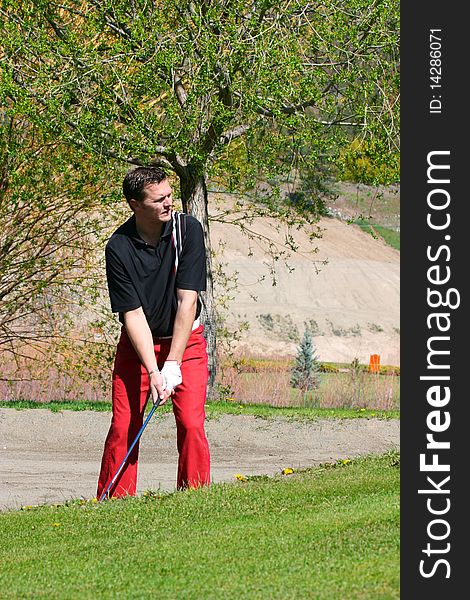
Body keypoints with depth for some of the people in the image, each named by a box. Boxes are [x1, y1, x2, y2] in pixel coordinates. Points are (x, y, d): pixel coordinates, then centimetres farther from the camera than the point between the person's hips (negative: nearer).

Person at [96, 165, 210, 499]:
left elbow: (187, 300, -16)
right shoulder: (118, 248, -16)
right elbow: (133, 314, -16)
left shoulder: (188, 229, -14)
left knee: (191, 425, -12)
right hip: (137, 344, 0)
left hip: (186, 340, 0)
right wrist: (153, 371, -25)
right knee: (123, 427, -7)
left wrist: (172, 364, -20)